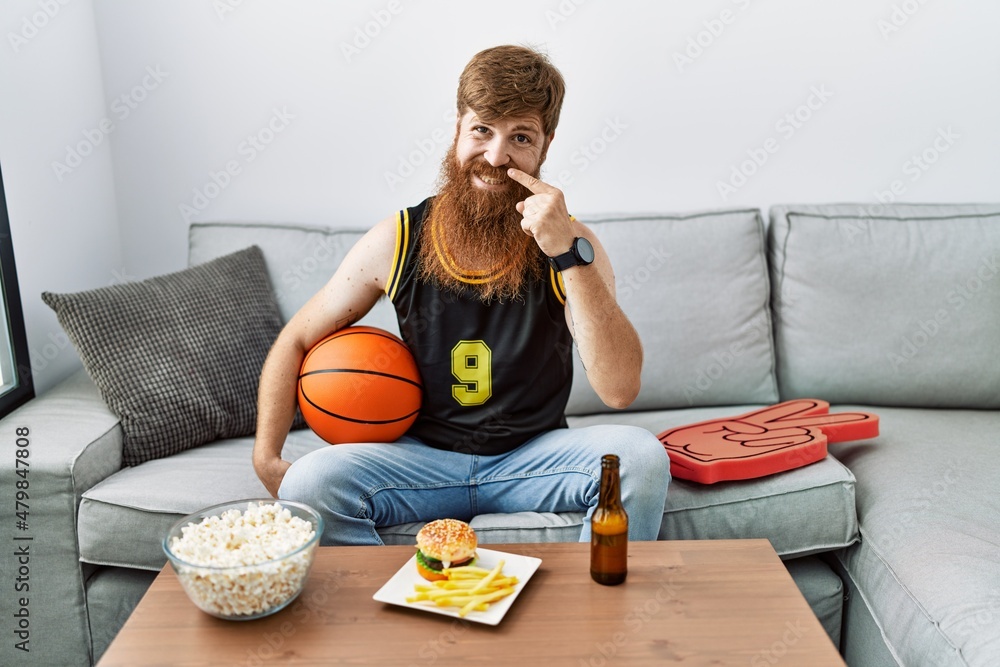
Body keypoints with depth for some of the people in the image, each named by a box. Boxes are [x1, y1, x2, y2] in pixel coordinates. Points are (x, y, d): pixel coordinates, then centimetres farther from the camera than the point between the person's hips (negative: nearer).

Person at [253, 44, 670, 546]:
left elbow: (620, 390, -23)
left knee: (642, 456, -27)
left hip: (535, 456, 0)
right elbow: (295, 342, 3)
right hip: (424, 456, 1)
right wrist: (267, 459, -8)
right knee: (309, 484, -25)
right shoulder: (397, 241, -8)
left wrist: (570, 253, -30)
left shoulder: (571, 245, -10)